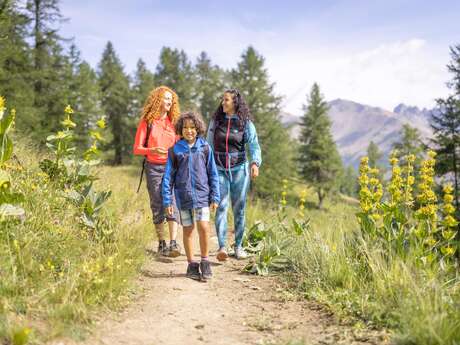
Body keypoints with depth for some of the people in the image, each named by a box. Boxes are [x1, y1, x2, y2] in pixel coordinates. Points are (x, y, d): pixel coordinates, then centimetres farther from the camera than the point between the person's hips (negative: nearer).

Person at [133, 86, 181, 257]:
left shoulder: (173, 121, 12)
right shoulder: (147, 122, 2)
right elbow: (136, 148, -1)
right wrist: (152, 150, -19)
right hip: (153, 167, -2)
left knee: (172, 203, -11)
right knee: (157, 205, 2)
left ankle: (173, 243, -15)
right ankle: (161, 244, 11)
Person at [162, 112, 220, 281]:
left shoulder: (205, 148, 1)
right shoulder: (175, 150, 0)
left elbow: (213, 173, 5)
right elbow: (169, 176, 2)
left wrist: (215, 197, 2)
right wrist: (167, 201, -1)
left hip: (202, 194, 0)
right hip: (183, 196, 1)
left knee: (204, 227, -10)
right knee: (188, 230, 8)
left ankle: (205, 262, 9)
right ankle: (191, 265, 21)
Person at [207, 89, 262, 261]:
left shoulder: (246, 123, -1)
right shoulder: (215, 121, 5)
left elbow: (254, 145, -10)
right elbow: (209, 145, 11)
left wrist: (255, 163, -28)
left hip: (239, 169, 0)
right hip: (219, 169, 0)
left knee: (239, 208, 6)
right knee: (221, 207, -11)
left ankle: (238, 246, 18)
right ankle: (222, 247, -16)